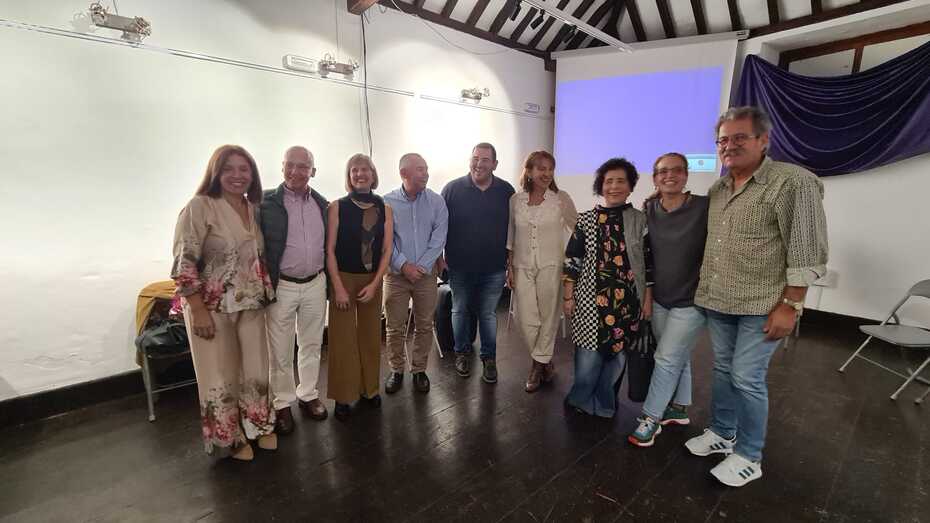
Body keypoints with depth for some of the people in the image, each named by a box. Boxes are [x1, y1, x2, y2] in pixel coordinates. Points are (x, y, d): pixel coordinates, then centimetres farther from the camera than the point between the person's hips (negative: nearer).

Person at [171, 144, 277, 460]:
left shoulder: (254, 209, 5)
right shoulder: (199, 207, -13)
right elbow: (184, 263, -15)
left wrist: (265, 294, 10)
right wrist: (198, 311, -17)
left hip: (251, 305, 5)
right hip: (213, 307, -5)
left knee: (257, 370, 14)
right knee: (222, 376, 11)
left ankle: (258, 427, 37)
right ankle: (230, 438, 33)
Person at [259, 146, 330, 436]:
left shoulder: (322, 204, 6)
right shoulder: (267, 202, -7)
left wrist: (329, 282, 10)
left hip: (315, 284, 4)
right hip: (281, 286, -3)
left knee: (311, 344, 15)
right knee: (280, 350, 8)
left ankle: (308, 394, 33)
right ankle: (282, 403, 26)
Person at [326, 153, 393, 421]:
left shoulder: (384, 208, 2)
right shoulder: (337, 207, -5)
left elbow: (387, 249, 1)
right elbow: (330, 249, -6)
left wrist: (374, 284, -6)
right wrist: (339, 288, -10)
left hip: (373, 280, 2)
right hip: (343, 278, -2)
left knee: (371, 335, 10)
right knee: (343, 338, 3)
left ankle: (369, 388, 27)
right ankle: (343, 396, 18)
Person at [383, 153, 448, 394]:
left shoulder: (436, 201, -1)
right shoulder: (387, 202, -3)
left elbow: (438, 238, -5)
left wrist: (421, 266, -12)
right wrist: (403, 265, -14)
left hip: (426, 273, 1)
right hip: (396, 273, -1)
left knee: (424, 325, 10)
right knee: (395, 327, 7)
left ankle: (419, 370, 27)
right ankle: (396, 370, 26)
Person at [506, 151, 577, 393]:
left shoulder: (561, 198, -2)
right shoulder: (515, 200, 4)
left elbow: (578, 229, 7)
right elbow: (510, 237, 9)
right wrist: (509, 267, 7)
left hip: (551, 266, -1)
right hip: (522, 266, 2)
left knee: (548, 317, 5)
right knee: (526, 319, 2)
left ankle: (539, 364, 27)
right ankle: (545, 362, 27)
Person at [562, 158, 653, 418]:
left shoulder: (641, 220, 2)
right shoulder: (586, 219, 0)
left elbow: (649, 263, 5)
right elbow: (572, 260, 1)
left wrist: (648, 299, 3)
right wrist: (568, 296, -1)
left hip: (627, 300, 1)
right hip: (591, 299, -1)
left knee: (617, 352, 11)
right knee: (589, 354, 1)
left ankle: (603, 404, 33)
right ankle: (581, 399, 27)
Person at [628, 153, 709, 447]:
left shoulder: (705, 208, -13)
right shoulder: (648, 211, 0)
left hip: (691, 300, -4)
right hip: (659, 299, 4)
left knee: (667, 359, 0)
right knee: (678, 357, 18)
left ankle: (650, 418, 14)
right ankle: (679, 409, 36)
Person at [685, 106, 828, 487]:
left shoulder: (793, 182, -12)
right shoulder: (716, 190, 9)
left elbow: (807, 251, -15)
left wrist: (790, 305, -17)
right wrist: (703, 289, 16)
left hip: (761, 306, -6)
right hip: (716, 302, 6)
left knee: (747, 379, 1)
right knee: (723, 370, 16)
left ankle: (748, 457, 20)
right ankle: (722, 434, 34)